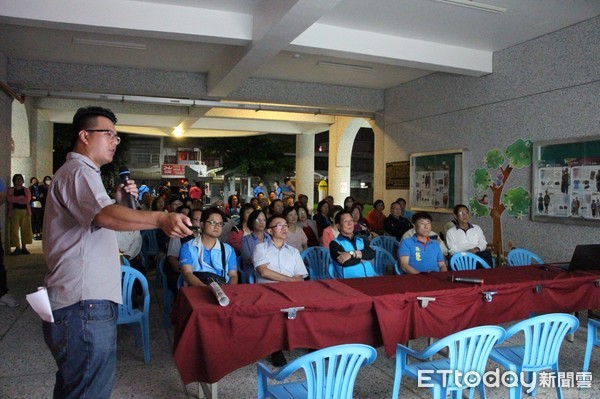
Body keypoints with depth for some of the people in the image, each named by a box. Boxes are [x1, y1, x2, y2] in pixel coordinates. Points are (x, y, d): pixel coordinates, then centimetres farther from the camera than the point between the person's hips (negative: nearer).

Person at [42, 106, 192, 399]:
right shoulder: (78, 171, -13)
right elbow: (105, 216, -33)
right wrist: (161, 219, -47)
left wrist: (119, 201, 11)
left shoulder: (80, 172, 23)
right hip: (84, 305, -11)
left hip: (84, 302, 11)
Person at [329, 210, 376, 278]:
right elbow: (345, 262, -12)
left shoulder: (361, 240, 20)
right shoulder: (335, 243, 4)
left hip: (371, 277, 2)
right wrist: (363, 256, 2)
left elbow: (372, 253, 2)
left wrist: (352, 254, -11)